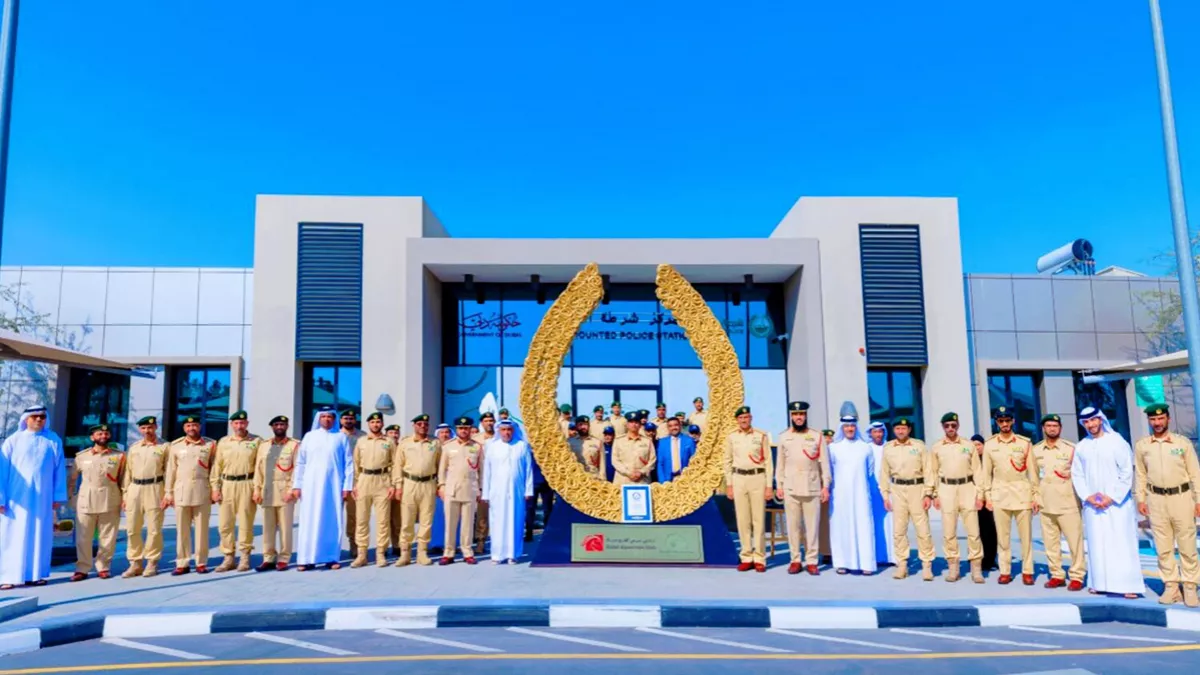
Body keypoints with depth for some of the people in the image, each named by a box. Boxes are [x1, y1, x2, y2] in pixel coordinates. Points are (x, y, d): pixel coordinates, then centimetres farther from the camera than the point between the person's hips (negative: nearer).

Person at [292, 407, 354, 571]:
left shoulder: (342, 437, 4)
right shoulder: (309, 436, 9)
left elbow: (349, 464, 2)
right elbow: (300, 463, 9)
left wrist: (347, 486, -3)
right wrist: (296, 485, 3)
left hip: (334, 486, -1)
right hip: (311, 486, 1)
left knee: (333, 522, 1)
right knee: (309, 522, 1)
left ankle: (331, 558, 7)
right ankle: (306, 559, 4)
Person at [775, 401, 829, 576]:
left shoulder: (817, 436, 3)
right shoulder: (783, 437, 7)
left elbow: (824, 463, 3)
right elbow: (780, 464, 9)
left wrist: (825, 486, -2)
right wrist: (778, 486, 5)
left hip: (812, 488, -1)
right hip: (790, 488, 1)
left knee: (812, 526, 1)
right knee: (793, 525, 4)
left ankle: (811, 561, 9)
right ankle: (795, 560, 12)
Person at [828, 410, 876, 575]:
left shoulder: (865, 447, 5)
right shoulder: (833, 447, 1)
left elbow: (871, 469, 15)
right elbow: (828, 470, 8)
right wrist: (827, 487, 11)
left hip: (860, 493, 1)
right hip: (840, 494, -1)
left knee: (863, 526, -2)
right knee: (841, 526, 1)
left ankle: (865, 563, 2)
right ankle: (842, 563, 7)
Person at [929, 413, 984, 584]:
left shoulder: (969, 446, 5)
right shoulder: (936, 448, 6)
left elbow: (977, 471, 5)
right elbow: (933, 472, 8)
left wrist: (980, 494, 0)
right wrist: (935, 495, 2)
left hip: (967, 488, 0)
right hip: (946, 489, 0)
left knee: (973, 530, -1)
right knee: (949, 531, 3)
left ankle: (976, 568, 8)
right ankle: (952, 567, 13)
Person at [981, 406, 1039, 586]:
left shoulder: (1024, 443, 2)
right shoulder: (989, 444, 4)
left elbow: (1032, 470, 2)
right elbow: (986, 472, 6)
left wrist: (1036, 495, -1)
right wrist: (987, 496, 3)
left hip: (1022, 492, -1)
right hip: (1000, 494, 1)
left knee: (1026, 535, 3)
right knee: (1002, 535, 5)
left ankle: (1027, 571, 12)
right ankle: (1005, 571, 12)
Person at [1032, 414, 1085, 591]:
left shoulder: (1070, 448, -1)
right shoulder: (1035, 450, 8)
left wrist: (1071, 474, -12)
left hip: (1067, 503, -3)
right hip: (1045, 504, 3)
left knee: (1074, 540, -2)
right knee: (1050, 542, 7)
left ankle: (1076, 576, 8)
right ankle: (1057, 575, 17)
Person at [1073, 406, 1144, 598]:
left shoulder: (1117, 441, -4)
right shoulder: (1081, 447, 7)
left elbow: (1127, 473, -6)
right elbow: (1077, 475, 8)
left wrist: (1112, 497, -11)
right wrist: (1087, 496, -5)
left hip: (1117, 503, -3)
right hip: (1092, 504, 3)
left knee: (1122, 543, -4)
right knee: (1097, 544, 5)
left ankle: (1128, 585, 1)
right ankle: (1100, 582, 12)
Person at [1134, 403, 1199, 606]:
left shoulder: (1183, 442, -1)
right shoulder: (1142, 445, 4)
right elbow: (1140, 475, 9)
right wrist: (1141, 499, 4)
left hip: (1181, 497, -2)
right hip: (1156, 499, 2)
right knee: (1163, 547, 7)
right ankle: (1170, 586, 15)